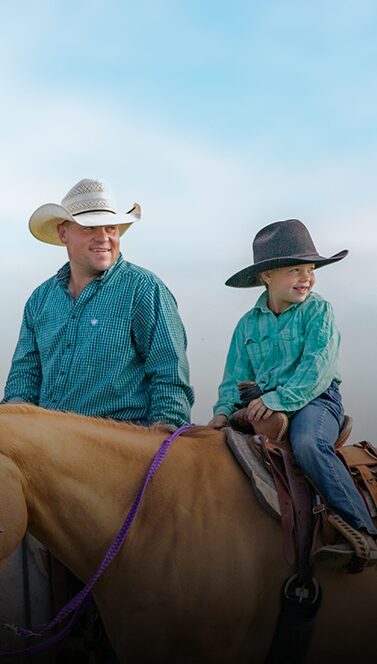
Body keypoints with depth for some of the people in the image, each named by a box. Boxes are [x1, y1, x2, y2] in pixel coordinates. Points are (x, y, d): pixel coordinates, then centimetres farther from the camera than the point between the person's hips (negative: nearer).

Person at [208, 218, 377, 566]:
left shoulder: (319, 310, 0)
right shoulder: (248, 324, 12)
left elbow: (318, 367, -13)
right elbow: (235, 378, 13)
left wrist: (278, 399, -25)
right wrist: (224, 410, -6)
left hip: (315, 399, -5)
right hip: (263, 407, 5)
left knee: (307, 443, -35)